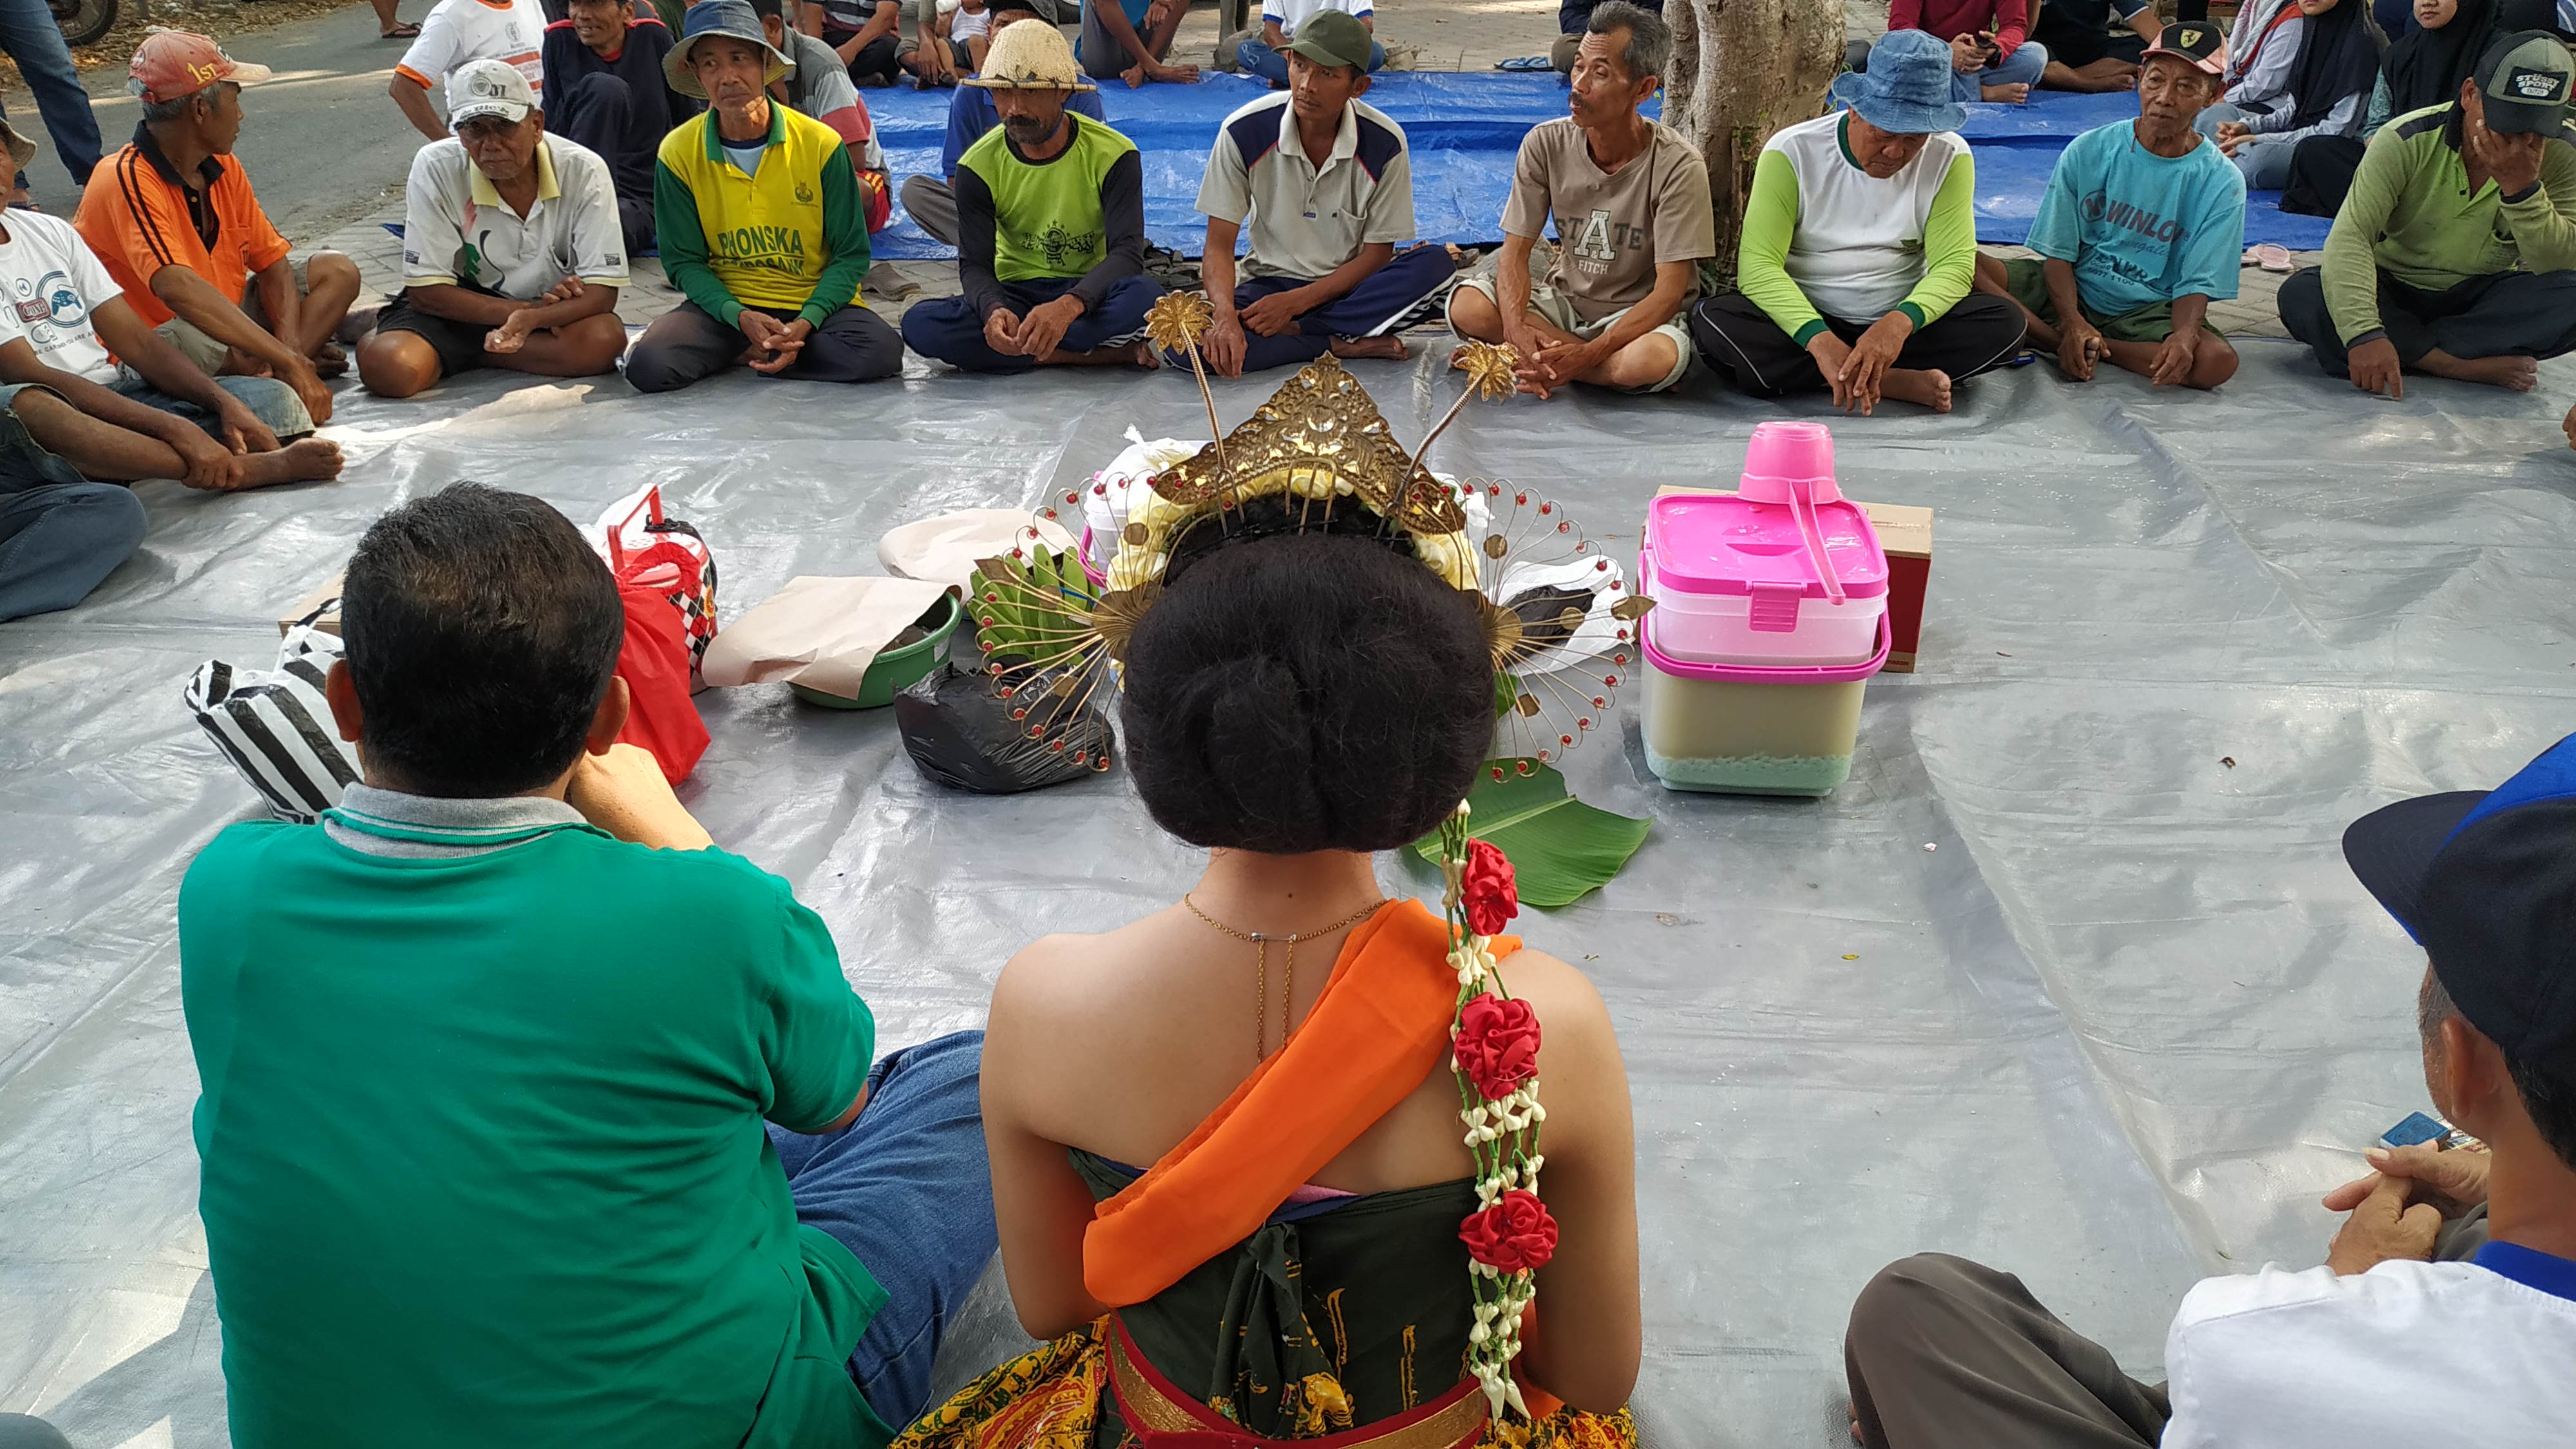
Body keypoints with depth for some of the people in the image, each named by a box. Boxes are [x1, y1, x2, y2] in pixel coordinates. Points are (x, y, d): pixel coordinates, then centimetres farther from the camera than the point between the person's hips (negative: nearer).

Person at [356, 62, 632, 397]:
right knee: (389, 369, -30)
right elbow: (426, 290, -14)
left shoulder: (583, 171, -16)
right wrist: (532, 307, -23)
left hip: (554, 310, 1)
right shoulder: (436, 167, -16)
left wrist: (530, 319, -38)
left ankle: (462, 353, -10)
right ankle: (373, 338, 11)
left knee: (605, 339, -32)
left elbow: (602, 291, -18)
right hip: (462, 307, -1)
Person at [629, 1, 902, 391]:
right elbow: (684, 261, 0)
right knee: (649, 365, -28)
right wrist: (741, 317, -19)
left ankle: (745, 355, -8)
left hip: (813, 303, 1)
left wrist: (805, 323, -20)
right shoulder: (678, 153, -5)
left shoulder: (821, 144, -9)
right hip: (725, 303, 0)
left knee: (881, 353, -31)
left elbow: (851, 254, -5)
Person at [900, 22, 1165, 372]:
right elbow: (974, 264, -7)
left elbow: (1127, 252, -20)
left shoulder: (1113, 155, -11)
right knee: (919, 323, -28)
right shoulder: (979, 165, -4)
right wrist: (994, 310, -33)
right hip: (1016, 294, 3)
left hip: (1091, 293, -3)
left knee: (1145, 295, -38)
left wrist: (1068, 306, -41)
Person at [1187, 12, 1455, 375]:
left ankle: (1292, 332, -21)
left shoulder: (1385, 143, -14)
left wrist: (1294, 303, -19)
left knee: (1437, 265, -30)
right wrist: (1226, 315, -32)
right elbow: (1219, 245, -11)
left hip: (1347, 286, 0)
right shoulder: (1244, 131, -14)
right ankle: (1341, 346, -21)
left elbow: (1377, 254, -7)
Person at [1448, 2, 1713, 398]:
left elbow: (1669, 292, -20)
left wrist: (1588, 355, -33)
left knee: (1651, 359, -39)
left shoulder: (1678, 168, -19)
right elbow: (1515, 251, -8)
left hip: (1641, 315, -3)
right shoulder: (1545, 144, -9)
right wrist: (1516, 328, -31)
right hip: (1565, 299, 3)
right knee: (1467, 306, -24)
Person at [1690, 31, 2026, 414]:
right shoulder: (1792, 152, -10)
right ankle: (1899, 383, -28)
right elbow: (1758, 264, -19)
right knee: (1711, 318, -31)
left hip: (1900, 325, 1)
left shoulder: (1949, 157, -3)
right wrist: (1820, 339, -36)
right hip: (1805, 321, -1)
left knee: (2005, 322, -23)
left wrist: (1900, 323, -34)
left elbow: (1954, 266, -11)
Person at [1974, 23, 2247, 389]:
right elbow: (2058, 252, -4)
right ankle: (2062, 340, -21)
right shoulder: (2088, 151, -4)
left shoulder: (2222, 183, -5)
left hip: (2147, 311, 0)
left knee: (2218, 362, -33)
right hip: (2068, 291, 0)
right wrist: (2072, 321, -23)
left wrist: (2184, 335, -30)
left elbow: (2197, 283, -7)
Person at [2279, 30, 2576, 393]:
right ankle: (2462, 364, -28)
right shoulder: (2407, 141, -19)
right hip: (2394, 291, -1)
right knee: (2301, 295, -32)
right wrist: (2364, 333, -45)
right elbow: (2350, 236, -30)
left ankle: (2411, 351, -23)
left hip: (2481, 299, 1)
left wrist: (2522, 188, -33)